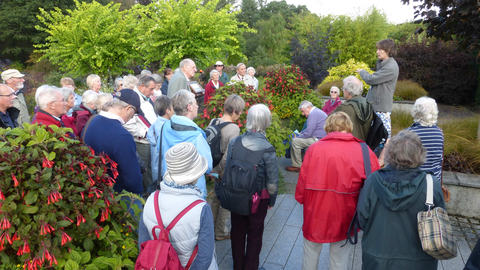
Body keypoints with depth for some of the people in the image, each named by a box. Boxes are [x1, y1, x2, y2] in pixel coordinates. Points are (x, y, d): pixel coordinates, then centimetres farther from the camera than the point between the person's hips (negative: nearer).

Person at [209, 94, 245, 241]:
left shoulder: (213, 122, -4)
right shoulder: (234, 129, -24)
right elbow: (228, 155, -27)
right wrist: (217, 169, -13)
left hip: (217, 168, 7)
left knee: (217, 196, 25)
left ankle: (213, 227, 42)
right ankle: (221, 232, 28)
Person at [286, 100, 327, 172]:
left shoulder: (313, 114, -18)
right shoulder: (316, 111, 17)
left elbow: (308, 133, -21)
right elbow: (309, 129, 28)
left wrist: (297, 137, -4)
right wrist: (299, 134, 19)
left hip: (318, 140, -11)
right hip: (321, 138, 11)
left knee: (295, 142, -13)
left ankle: (297, 166, -4)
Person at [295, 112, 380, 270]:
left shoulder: (314, 148, -12)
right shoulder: (364, 152, -10)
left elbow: (302, 181, -9)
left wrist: (301, 198, 9)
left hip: (316, 213, 0)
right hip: (345, 217, 1)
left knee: (310, 254, 23)